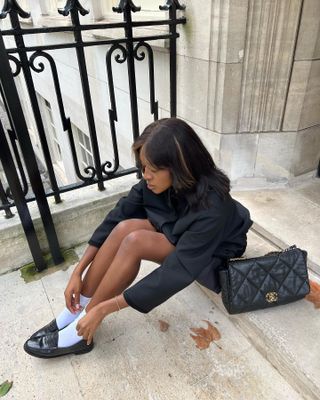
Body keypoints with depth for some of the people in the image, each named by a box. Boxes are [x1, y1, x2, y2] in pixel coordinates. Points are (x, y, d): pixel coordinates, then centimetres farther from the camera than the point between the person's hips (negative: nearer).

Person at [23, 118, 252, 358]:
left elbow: (176, 273, -38)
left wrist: (104, 309, -34)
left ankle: (79, 330, -15)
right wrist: (78, 272, -20)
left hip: (210, 256, -5)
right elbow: (116, 217, -16)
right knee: (125, 227, -25)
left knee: (135, 241, -31)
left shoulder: (210, 207, -37)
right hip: (179, 235, 6)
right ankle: (76, 311, -14)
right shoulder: (159, 181, -19)